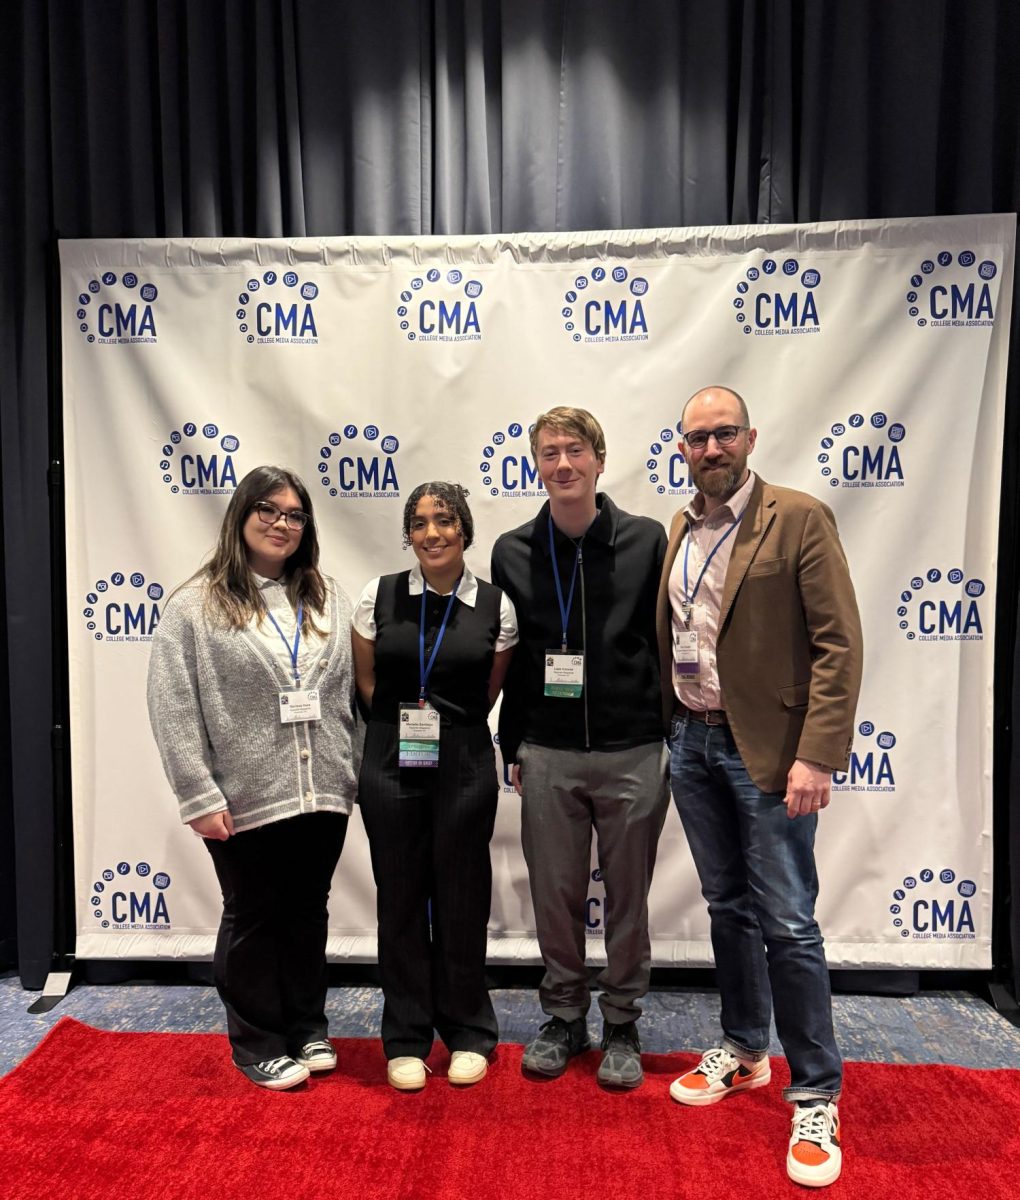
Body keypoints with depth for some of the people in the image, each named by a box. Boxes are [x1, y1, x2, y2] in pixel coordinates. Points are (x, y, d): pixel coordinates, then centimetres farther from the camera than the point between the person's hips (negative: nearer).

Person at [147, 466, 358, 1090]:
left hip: (324, 795, 4)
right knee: (253, 920, 13)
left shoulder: (329, 599, 7)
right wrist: (200, 797, -13)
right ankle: (260, 1045, 33)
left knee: (308, 914, 17)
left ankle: (308, 1030, 37)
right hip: (246, 800, -3)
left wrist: (353, 773, 3)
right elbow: (173, 708, -8)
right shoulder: (196, 605, -4)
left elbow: (352, 693, 7)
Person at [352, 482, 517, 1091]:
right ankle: (407, 1038, 29)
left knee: (463, 898, 10)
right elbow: (366, 680, 9)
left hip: (464, 766, -1)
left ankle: (468, 1033, 31)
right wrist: (404, 723, 8)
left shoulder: (495, 605, -3)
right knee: (401, 898, 10)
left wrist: (449, 725, 8)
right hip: (391, 764, 1)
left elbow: (491, 691, 8)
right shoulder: (380, 597, -1)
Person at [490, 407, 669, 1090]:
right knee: (555, 895, 12)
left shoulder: (646, 541, -2)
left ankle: (622, 1027, 32)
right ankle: (565, 1019, 34)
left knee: (629, 898, 12)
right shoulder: (513, 552, 3)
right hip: (548, 757, 2)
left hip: (634, 754, -1)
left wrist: (673, 738, 2)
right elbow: (506, 658, 8)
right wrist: (513, 748, 8)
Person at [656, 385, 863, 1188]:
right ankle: (744, 1053, 35)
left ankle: (816, 1097, 19)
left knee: (787, 924, 1)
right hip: (692, 741, 6)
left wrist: (817, 756, -18)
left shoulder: (800, 520, -8)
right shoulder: (679, 532, 10)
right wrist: (666, 730, 6)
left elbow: (839, 644, -12)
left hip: (766, 749, -5)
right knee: (728, 906, 17)